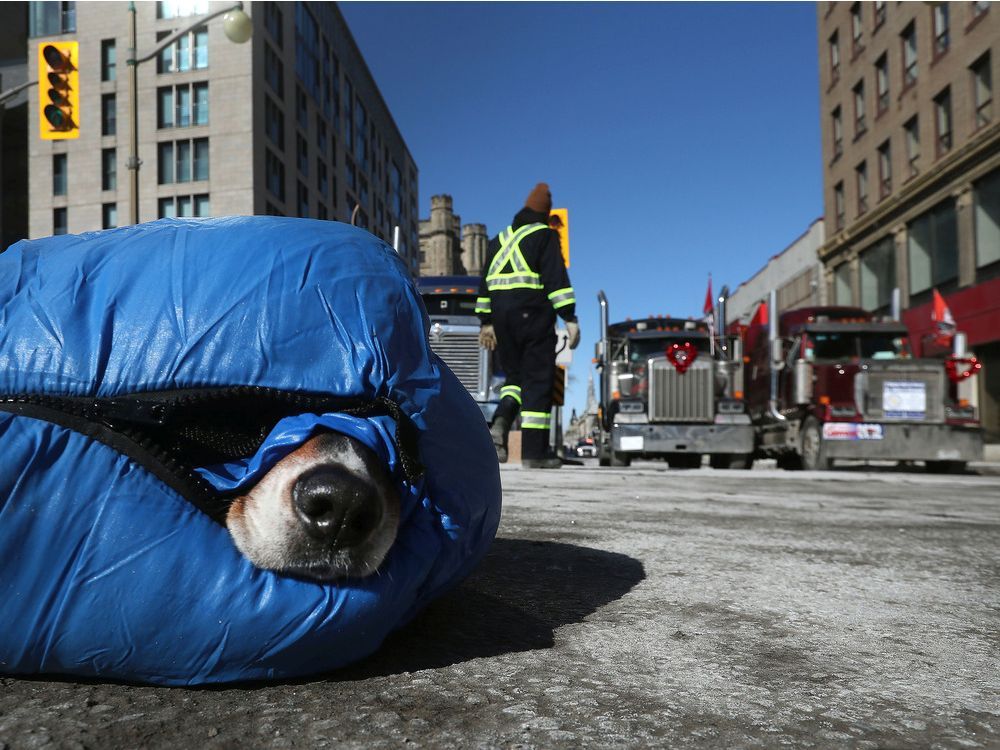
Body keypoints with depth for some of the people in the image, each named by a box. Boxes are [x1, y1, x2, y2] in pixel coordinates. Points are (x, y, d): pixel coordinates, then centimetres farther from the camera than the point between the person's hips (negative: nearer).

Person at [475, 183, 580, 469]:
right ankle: (534, 451, -5)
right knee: (538, 381, -3)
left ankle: (500, 423, -12)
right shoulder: (544, 235, 1)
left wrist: (486, 322, 24)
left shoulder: (499, 239, 20)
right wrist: (570, 318, -13)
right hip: (534, 316, -6)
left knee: (515, 377, 15)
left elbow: (485, 283, 20)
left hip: (502, 317, 6)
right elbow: (556, 278, -11)